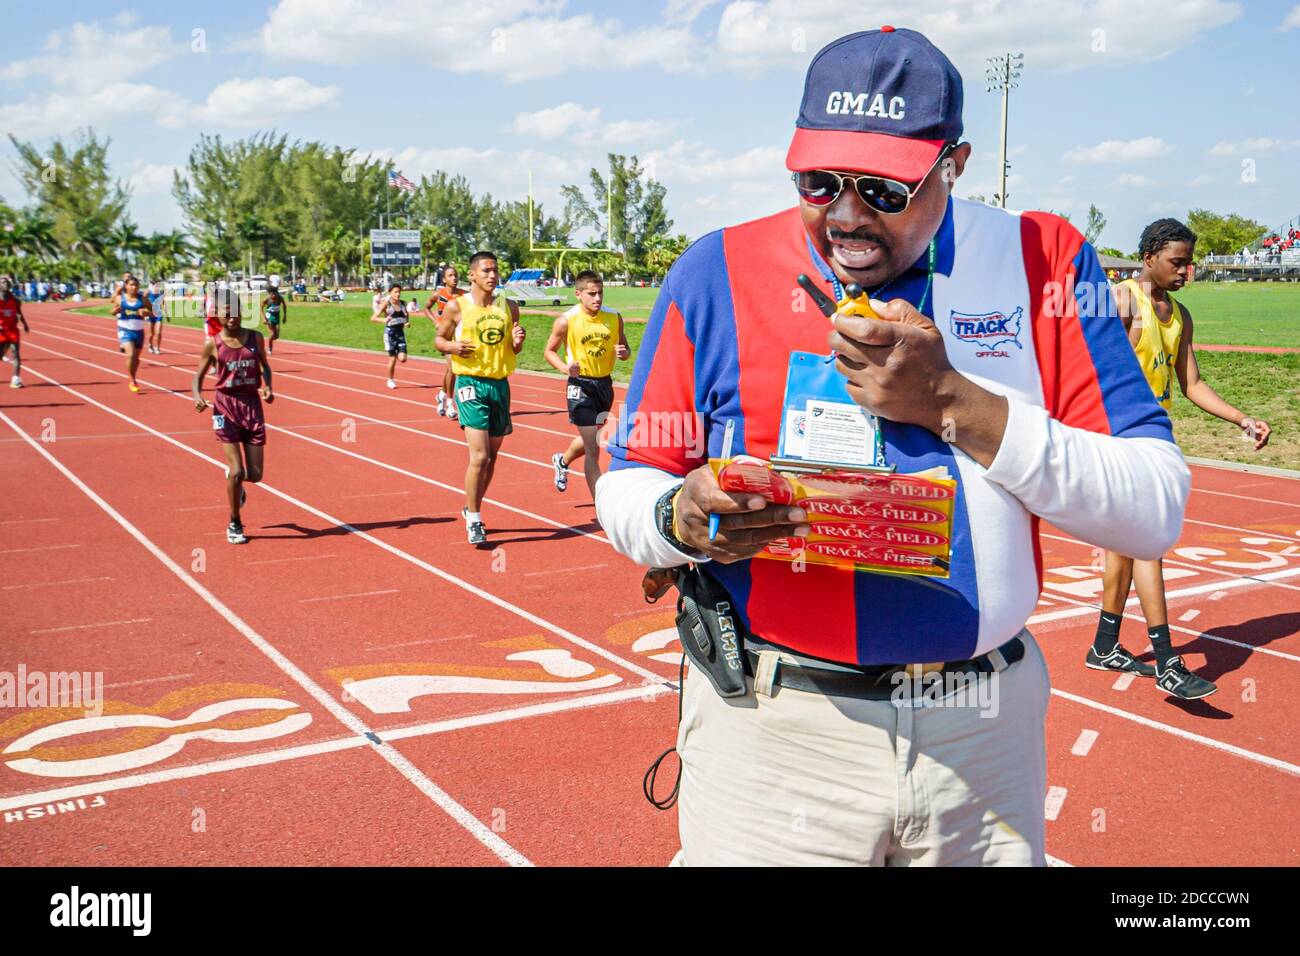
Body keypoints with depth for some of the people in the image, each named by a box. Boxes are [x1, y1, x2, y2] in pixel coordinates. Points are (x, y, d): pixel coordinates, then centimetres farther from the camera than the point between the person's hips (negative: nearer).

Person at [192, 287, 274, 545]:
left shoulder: (255, 338, 0)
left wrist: (267, 386, -6)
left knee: (255, 474, 2)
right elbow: (198, 376, 4)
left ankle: (236, 483, 41)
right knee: (237, 472, -10)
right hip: (226, 407, -2)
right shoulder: (213, 344, -4)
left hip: (252, 404, 2)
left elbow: (264, 366, 14)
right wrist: (197, 395, -17)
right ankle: (234, 525, 10)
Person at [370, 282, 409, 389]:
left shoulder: (403, 304, 5)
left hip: (400, 332, 4)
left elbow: (406, 315, 22)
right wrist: (383, 320, -31)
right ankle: (390, 380, 18)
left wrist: (408, 322, -2)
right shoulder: (386, 304, -8)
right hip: (390, 332, -4)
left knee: (402, 359, -9)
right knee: (392, 359, -1)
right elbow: (373, 318, -12)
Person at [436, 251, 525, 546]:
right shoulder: (456, 307, -3)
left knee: (492, 456, 12)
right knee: (479, 456, -13)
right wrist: (453, 346, -15)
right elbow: (439, 339, 6)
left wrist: (518, 341, -7)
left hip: (500, 385, 5)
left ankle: (472, 509, 33)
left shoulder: (509, 307, 7)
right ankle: (474, 521, -1)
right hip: (471, 385, -5)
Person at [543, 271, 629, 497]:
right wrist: (565, 368, -20)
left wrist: (623, 353, -14)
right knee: (593, 450, -10)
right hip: (580, 386, -5)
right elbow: (549, 351, -1)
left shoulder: (614, 318, -2)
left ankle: (562, 460, 58)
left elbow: (625, 348, 11)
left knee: (591, 440, 25)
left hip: (605, 384, 5)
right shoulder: (566, 321, -13)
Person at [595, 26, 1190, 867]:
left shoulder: (1045, 263, -2)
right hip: (773, 729, 0)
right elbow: (627, 487, 2)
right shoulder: (719, 273, -3)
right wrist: (683, 522, -21)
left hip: (987, 734, 1)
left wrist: (951, 401, -18)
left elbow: (1158, 513, -8)